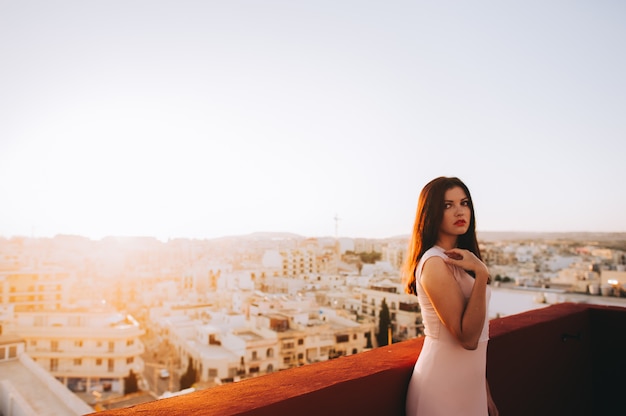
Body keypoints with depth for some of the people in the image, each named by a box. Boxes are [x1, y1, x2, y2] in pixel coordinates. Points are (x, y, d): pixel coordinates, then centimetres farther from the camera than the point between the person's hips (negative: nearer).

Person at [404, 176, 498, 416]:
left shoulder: (456, 260, 8)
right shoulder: (435, 263, -20)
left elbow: (475, 335, 11)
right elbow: (467, 338, -23)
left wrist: (485, 393, 14)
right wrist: (481, 274, -26)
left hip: (468, 382, 8)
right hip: (445, 384, -8)